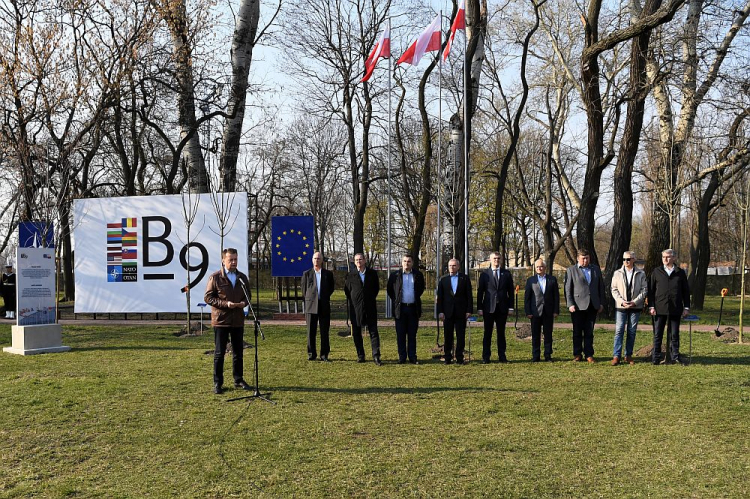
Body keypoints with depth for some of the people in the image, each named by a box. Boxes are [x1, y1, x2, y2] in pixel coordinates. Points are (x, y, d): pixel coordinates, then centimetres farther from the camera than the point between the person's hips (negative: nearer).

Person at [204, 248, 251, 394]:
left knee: (238, 352, 12)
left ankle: (238, 380, 24)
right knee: (219, 353, 1)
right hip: (221, 320, -4)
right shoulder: (215, 277, -6)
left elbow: (248, 295, 16)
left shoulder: (242, 277, 8)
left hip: (238, 320, 4)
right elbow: (207, 297, -8)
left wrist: (244, 302, -7)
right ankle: (218, 383, 9)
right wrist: (225, 304, -19)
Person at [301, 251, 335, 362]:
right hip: (311, 306, 0)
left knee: (324, 332, 0)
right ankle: (311, 354, 10)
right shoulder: (307, 273, 7)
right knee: (311, 331, 1)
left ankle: (324, 355, 6)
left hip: (324, 306, 0)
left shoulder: (328, 274, 8)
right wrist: (310, 298, 11)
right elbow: (304, 289, 14)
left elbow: (331, 287, 16)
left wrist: (324, 297, 11)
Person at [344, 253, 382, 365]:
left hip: (370, 306, 0)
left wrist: (371, 298, 9)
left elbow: (376, 288, 15)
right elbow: (347, 290, 11)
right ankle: (360, 355, 14)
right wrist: (352, 300, 7)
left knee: (373, 331, -4)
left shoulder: (372, 273, 5)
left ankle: (376, 356, -3)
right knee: (356, 332, 4)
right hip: (355, 308, 0)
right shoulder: (351, 275, 2)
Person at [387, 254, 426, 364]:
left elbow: (421, 288, 19)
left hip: (413, 308, 1)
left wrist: (416, 298, 12)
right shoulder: (395, 275, 2)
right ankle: (402, 357, 8)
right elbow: (389, 289, 14)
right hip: (400, 308, -1)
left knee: (412, 334, 5)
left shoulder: (418, 275, 5)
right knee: (400, 334, 2)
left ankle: (412, 356, 11)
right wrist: (395, 300, 9)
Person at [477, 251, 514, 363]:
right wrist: (479, 308, -4)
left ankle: (502, 356, 14)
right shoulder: (484, 274, 2)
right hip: (488, 308, -1)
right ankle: (486, 357, 8)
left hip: (502, 308, 1)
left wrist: (511, 306, 1)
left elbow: (510, 291, 8)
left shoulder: (506, 273, 7)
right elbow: (480, 292, 1)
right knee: (487, 333, 3)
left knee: (501, 332, 7)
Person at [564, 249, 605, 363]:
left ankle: (589, 354, 11)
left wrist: (601, 303, 8)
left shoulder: (596, 269, 12)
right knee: (577, 332, 4)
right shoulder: (571, 270, 2)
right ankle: (577, 354, 12)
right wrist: (570, 304, -9)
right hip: (578, 306, -2)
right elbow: (568, 289, -1)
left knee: (589, 332, 5)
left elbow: (601, 287, 15)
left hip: (592, 306, 2)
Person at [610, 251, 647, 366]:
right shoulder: (617, 273, 5)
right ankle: (616, 356, -4)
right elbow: (614, 289, 3)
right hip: (621, 307, 0)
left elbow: (644, 290, 1)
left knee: (632, 332, 5)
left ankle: (628, 355, 13)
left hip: (635, 307, 0)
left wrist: (635, 302, -11)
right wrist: (621, 301, -10)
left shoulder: (641, 274, 4)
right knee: (619, 331, -5)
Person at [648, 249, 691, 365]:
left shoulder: (680, 273, 9)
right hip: (659, 309, 0)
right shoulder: (656, 272, 7)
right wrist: (651, 306, -3)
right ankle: (656, 357, 7)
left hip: (675, 309, 1)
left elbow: (686, 291, 11)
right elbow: (651, 290, 4)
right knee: (657, 335, 2)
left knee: (675, 335, 7)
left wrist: (686, 307, 4)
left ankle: (675, 356, 16)